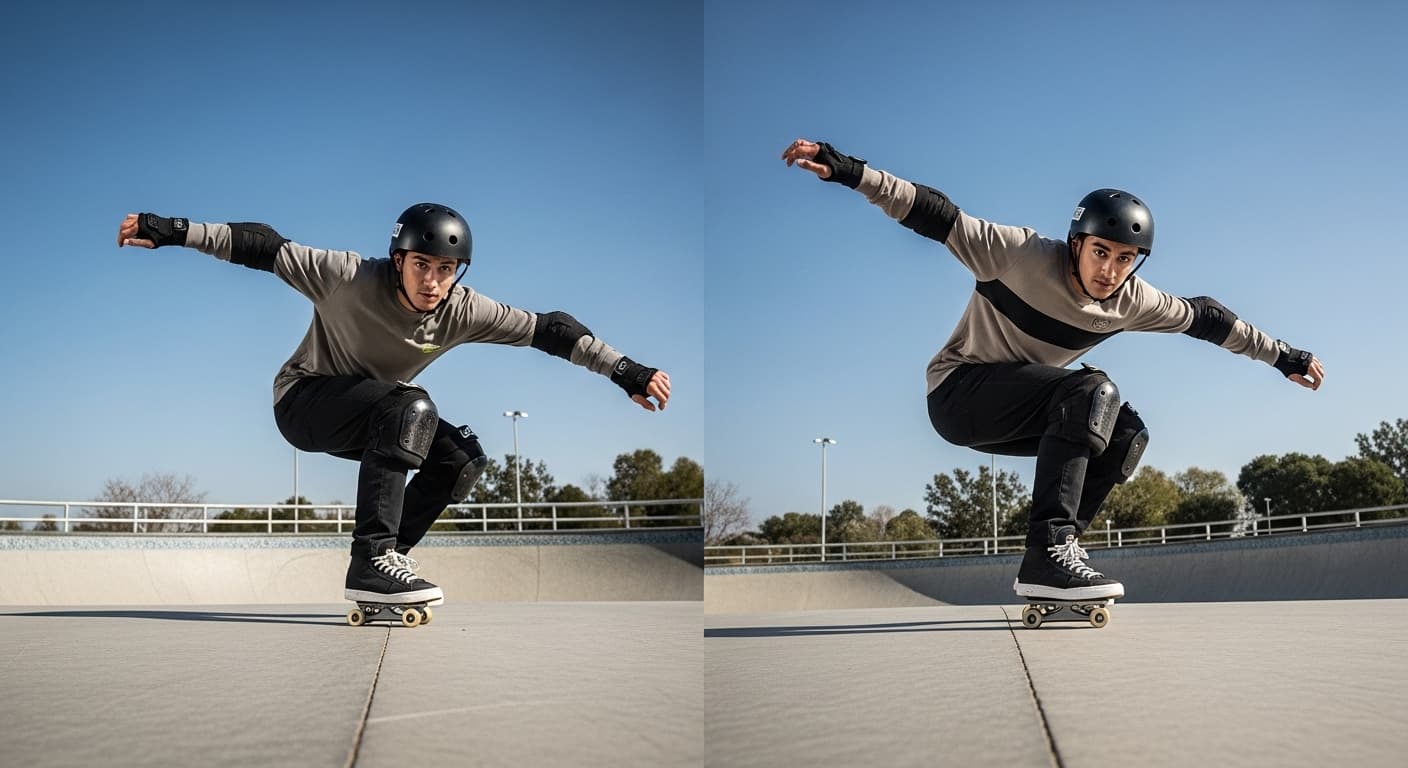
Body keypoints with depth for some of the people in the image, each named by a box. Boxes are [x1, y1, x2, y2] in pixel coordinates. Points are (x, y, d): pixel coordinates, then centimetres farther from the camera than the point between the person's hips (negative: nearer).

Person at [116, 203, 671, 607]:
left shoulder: (462, 310, -15)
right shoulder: (349, 278, -26)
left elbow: (544, 329, -16)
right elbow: (265, 249, -23)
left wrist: (625, 371, -19)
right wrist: (172, 231, -28)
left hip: (371, 417, 6)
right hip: (304, 401, -6)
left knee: (465, 458, -12)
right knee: (413, 407, -33)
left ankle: (389, 556, 0)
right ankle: (370, 559, -34)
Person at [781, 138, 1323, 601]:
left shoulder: (1132, 300, -4)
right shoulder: (1023, 256, -21)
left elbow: (1203, 319, 9)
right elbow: (936, 216, -25)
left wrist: (1282, 356, 18)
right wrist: (850, 172, -34)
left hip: (1014, 412, 7)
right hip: (958, 392, -7)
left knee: (1127, 433, -8)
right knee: (1092, 390, -28)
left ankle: (1057, 549, -8)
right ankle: (1048, 552, -35)